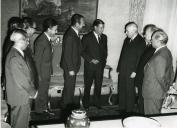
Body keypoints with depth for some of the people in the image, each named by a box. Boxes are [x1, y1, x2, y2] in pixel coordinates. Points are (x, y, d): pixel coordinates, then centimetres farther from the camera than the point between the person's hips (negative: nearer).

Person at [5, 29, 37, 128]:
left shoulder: (15, 53, 5)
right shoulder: (15, 58, -26)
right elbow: (21, 80, -24)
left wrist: (32, 90, 8)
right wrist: (33, 92, -12)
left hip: (17, 96, 9)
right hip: (20, 97, -9)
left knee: (16, 120, 25)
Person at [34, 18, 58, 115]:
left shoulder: (47, 39, 6)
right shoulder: (41, 41, -22)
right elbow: (37, 59, -20)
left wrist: (50, 71, 14)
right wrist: (39, 75, -17)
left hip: (47, 72, 9)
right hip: (42, 73, -9)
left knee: (45, 91, 19)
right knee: (41, 92, 7)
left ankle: (44, 108, 33)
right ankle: (40, 109, 23)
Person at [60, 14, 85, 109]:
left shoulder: (75, 33, 5)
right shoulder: (69, 35, -24)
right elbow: (67, 54, -23)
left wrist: (74, 67, 13)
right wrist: (70, 69, -19)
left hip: (73, 66, 9)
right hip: (69, 67, -9)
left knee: (71, 86, 20)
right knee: (69, 86, 4)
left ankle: (70, 103, 35)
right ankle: (65, 106, 20)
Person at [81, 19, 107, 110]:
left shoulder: (104, 37, 9)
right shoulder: (87, 37, -5)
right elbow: (82, 51, -6)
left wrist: (104, 59, 6)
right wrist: (91, 59, -12)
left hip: (100, 65, 4)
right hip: (90, 65, -3)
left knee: (98, 85, 8)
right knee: (88, 85, 7)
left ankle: (97, 102, 22)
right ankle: (86, 104, 20)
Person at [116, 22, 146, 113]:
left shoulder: (141, 42, -11)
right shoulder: (127, 40, 11)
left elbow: (140, 58, -14)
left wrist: (135, 71, -15)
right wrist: (119, 68, 12)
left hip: (131, 73, -6)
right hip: (122, 71, 7)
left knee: (130, 91, 4)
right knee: (121, 90, 12)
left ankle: (129, 110, 18)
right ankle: (122, 108, 26)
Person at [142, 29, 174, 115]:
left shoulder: (159, 57, -26)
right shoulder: (167, 52, 6)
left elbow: (161, 76, -22)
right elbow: (171, 73, 13)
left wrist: (166, 88, -7)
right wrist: (169, 84, 18)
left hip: (153, 94, -10)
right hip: (159, 93, 10)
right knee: (156, 114, 22)